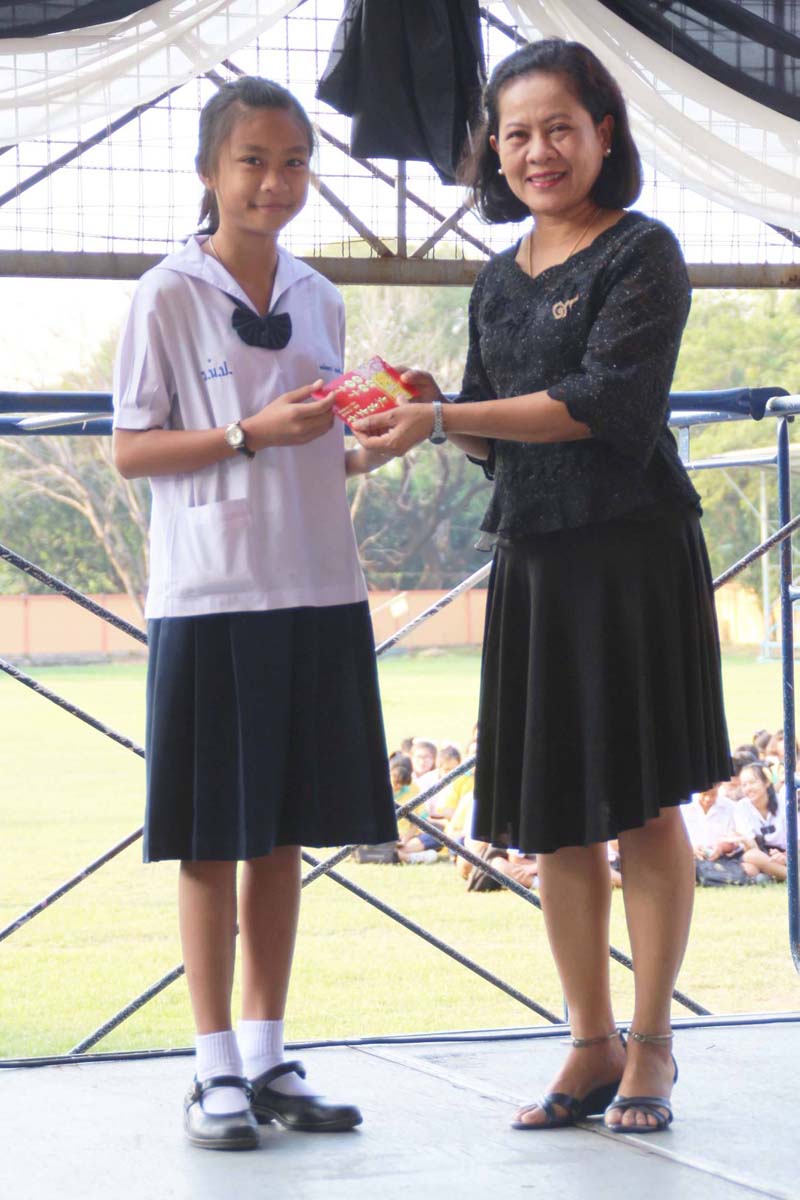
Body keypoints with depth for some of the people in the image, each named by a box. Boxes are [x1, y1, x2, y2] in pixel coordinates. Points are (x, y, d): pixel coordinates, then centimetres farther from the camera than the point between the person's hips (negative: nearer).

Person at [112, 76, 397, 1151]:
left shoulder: (318, 298, 12)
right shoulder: (169, 295, -4)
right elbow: (132, 451, -7)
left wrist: (369, 449, -2)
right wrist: (252, 434, -17)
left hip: (317, 589, 5)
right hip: (210, 594, -5)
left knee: (286, 831, 9)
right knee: (212, 836, -1)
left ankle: (266, 1055, 17)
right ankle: (216, 1068, 6)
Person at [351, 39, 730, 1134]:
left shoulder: (642, 254, -5)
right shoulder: (499, 282, 14)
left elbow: (607, 403, -17)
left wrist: (443, 419, -21)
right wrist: (435, 411, -3)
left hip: (633, 552, -6)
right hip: (534, 560, 6)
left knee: (643, 805, -1)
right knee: (555, 819, 7)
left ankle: (651, 1044, 11)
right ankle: (592, 1045, 18)